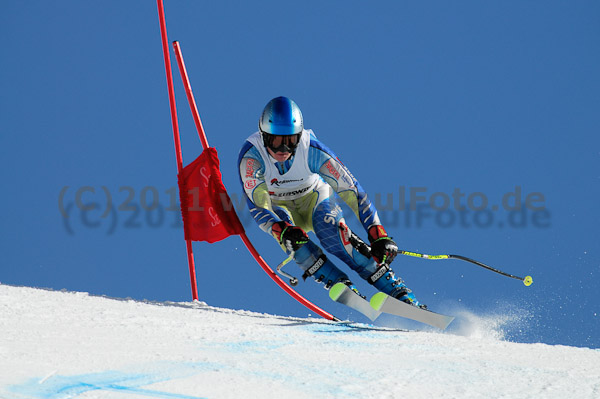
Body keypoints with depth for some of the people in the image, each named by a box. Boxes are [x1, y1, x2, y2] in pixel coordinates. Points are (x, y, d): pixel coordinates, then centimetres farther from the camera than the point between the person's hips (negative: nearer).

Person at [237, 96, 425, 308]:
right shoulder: (251, 155, -30)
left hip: (315, 198, -1)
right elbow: (257, 206, -34)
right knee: (289, 236, -34)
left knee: (328, 227, -33)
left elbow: (351, 191, -29)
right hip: (279, 208, 1)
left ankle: (399, 293, -32)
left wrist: (378, 235, -38)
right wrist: (282, 231, -54)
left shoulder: (311, 149, -30)